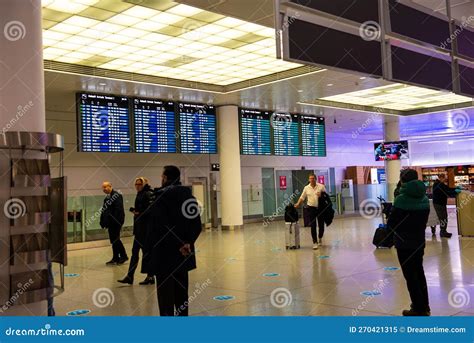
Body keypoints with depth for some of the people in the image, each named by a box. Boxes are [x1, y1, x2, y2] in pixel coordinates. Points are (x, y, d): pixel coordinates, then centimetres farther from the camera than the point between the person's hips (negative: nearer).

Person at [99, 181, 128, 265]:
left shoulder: (116, 195, -12)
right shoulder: (107, 198, 17)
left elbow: (118, 210, -20)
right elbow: (104, 211, 20)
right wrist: (103, 222, 11)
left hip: (116, 222, -9)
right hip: (110, 223, 9)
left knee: (115, 240, -6)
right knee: (113, 240, 10)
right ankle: (116, 258, 16)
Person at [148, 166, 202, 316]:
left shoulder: (160, 196, -11)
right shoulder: (188, 194, 7)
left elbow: (162, 226, -20)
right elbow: (197, 225, 2)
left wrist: (179, 245, -12)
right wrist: (188, 242, -6)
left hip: (165, 254, -6)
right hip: (184, 254, 6)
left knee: (166, 294, 1)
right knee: (182, 292, 15)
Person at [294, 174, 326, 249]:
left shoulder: (321, 186, -2)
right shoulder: (306, 188, 3)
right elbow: (302, 198, 7)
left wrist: (321, 195, -18)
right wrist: (298, 204, -6)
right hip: (311, 208, 0)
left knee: (321, 225, 9)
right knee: (313, 226, -2)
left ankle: (320, 238, 35)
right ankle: (315, 242, 4)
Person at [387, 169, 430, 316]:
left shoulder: (401, 199, -18)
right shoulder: (424, 198, 1)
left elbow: (391, 223, -13)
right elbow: (424, 220, 8)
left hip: (404, 243, -6)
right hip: (419, 242, 6)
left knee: (410, 276, 3)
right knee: (419, 273, 20)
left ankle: (419, 308, 8)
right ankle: (424, 306, 29)